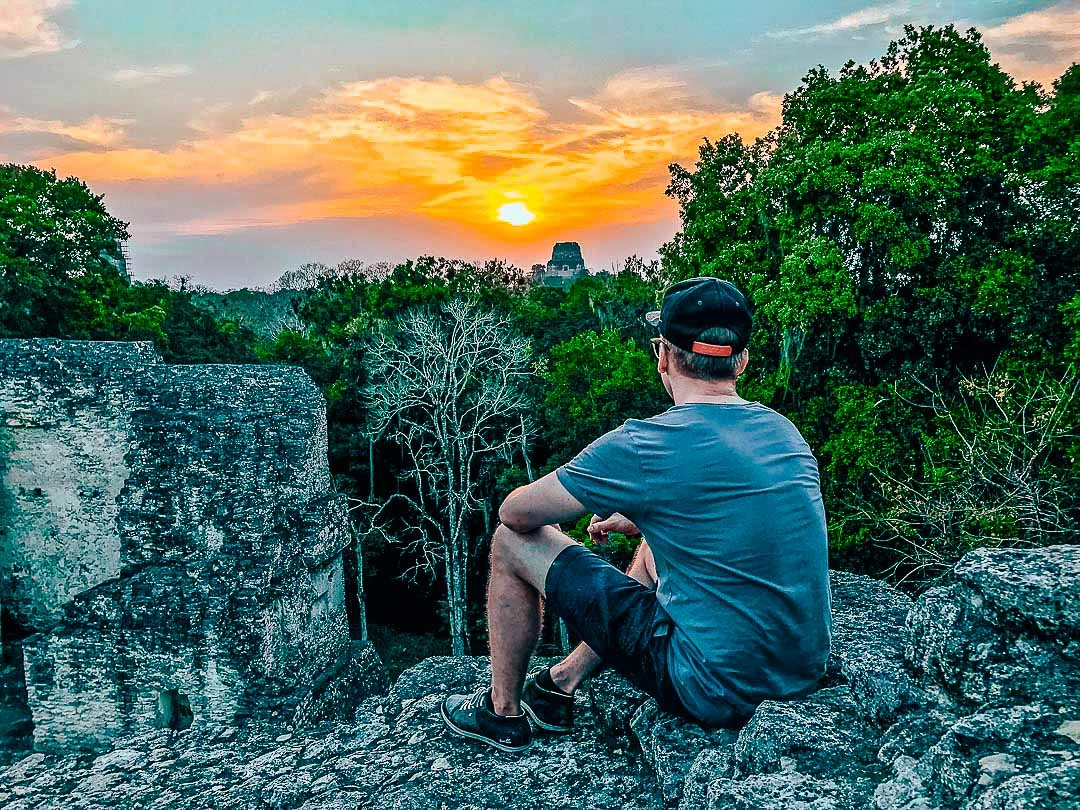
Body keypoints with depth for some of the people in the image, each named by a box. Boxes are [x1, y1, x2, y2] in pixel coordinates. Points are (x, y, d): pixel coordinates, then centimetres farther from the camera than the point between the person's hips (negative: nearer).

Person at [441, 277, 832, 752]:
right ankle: (563, 683, 36)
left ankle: (502, 713, 23)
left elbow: (515, 512, -6)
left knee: (512, 541, 1)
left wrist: (552, 514, 16)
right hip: (803, 673, 8)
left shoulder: (643, 445, -18)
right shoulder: (785, 432, 3)